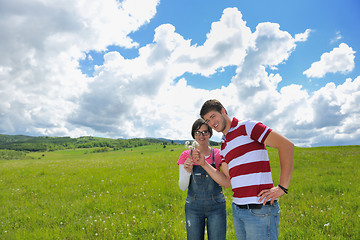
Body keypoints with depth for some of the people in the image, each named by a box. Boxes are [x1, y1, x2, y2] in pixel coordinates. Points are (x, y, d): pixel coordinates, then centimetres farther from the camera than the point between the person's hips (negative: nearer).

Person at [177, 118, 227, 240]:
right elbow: (182, 187, -3)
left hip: (216, 206, 0)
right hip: (193, 206, 1)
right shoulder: (186, 155, -1)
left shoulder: (218, 154, -2)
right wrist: (187, 171, -22)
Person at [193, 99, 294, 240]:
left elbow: (286, 145, -14)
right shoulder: (224, 146, 16)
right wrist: (203, 164, 5)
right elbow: (227, 181, 14)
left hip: (259, 209, -7)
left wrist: (282, 188, -16)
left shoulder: (247, 127, -7)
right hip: (237, 209, 8)